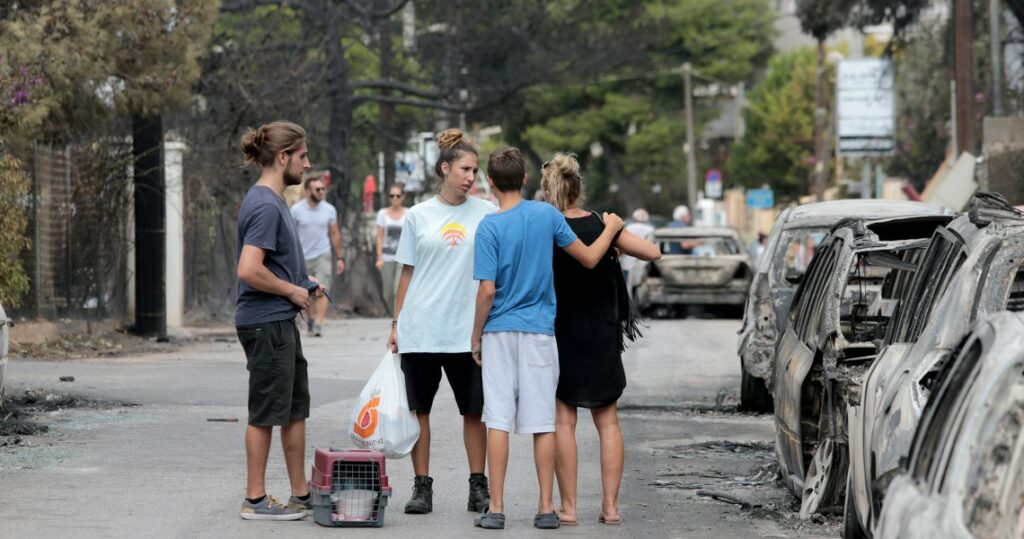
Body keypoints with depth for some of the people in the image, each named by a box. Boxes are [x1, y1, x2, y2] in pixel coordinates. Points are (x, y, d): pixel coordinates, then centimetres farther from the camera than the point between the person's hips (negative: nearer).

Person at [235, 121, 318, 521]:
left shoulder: (273, 201, 12)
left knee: (295, 408, 14)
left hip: (281, 322, 10)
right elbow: (249, 271, -26)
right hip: (266, 323, -10)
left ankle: (301, 494, 21)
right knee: (267, 410, -1)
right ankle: (256, 500, 7)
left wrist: (303, 286, 11)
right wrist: (292, 291, -13)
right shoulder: (266, 206, -18)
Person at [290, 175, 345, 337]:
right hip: (302, 257, 0)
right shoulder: (297, 210, -5)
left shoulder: (329, 209, 1)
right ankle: (310, 319, 33)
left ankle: (318, 324, -18)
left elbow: (335, 234, 8)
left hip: (323, 255, 0)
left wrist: (339, 257, 8)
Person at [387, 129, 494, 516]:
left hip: (467, 331, -1)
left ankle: (478, 486, 12)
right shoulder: (418, 216, 5)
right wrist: (396, 323, 6)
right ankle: (421, 487, 11)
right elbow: (407, 272, 9)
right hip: (420, 329, 1)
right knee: (418, 409, 4)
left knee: (473, 410, 3)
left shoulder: (486, 214, 3)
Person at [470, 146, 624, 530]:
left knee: (498, 420, 0)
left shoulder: (490, 227, -9)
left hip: (500, 333, -2)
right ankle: (546, 508, 5)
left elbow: (487, 290, -12)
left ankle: (496, 508, -1)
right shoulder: (547, 215, -2)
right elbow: (589, 258, 5)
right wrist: (611, 228, 23)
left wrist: (476, 337, -1)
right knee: (543, 423, 4)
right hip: (540, 331, 2)